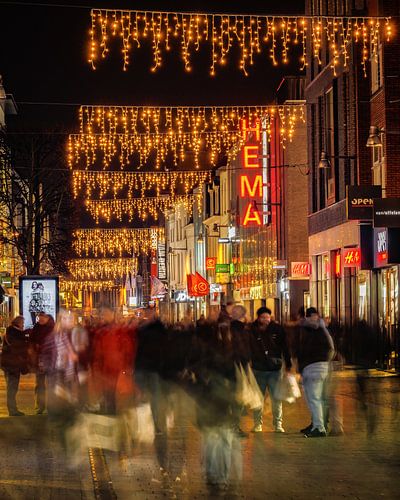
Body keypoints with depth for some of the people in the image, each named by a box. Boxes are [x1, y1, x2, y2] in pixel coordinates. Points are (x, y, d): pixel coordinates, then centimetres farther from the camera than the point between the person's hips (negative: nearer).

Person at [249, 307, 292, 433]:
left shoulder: (277, 329, -1)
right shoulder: (252, 331, -3)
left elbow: (284, 347, 5)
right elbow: (249, 349, -2)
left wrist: (288, 364, 4)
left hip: (275, 369, 0)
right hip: (258, 370, 0)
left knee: (276, 399, 1)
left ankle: (278, 425, 10)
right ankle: (257, 424, 16)